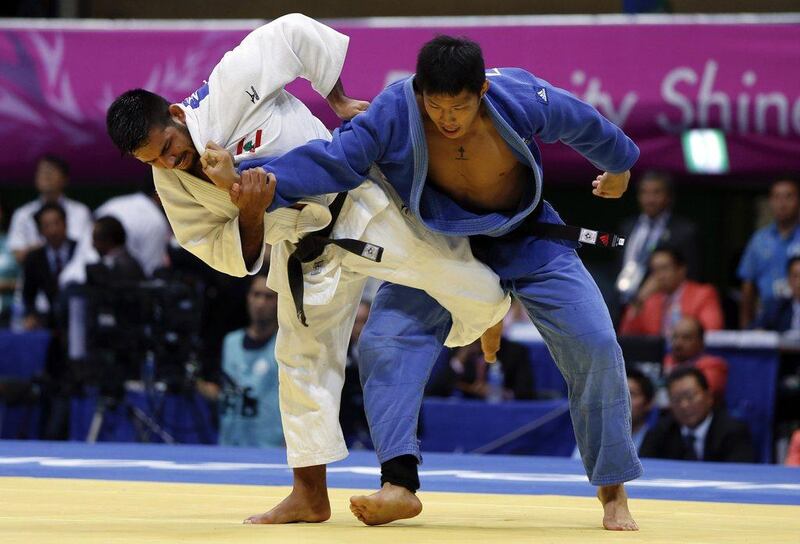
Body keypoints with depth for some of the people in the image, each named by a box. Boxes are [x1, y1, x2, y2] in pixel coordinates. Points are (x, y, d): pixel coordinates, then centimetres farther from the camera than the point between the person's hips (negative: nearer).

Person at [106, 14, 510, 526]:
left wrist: (339, 101, -12)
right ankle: (310, 495, 21)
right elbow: (233, 257, -5)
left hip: (357, 207, -5)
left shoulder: (229, 89, -25)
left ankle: (481, 310, 38)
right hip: (305, 252, 5)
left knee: (482, 298, -2)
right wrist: (250, 215, -26)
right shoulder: (173, 185, -7)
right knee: (302, 360, 10)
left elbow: (296, 33, -16)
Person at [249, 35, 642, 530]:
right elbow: (334, 158, -39)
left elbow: (588, 127, -9)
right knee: (384, 344, -17)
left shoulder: (524, 100, -29)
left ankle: (613, 490, 8)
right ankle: (401, 485, -17)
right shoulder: (394, 113, -31)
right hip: (440, 242, 0)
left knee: (595, 345, -8)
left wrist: (618, 167, 12)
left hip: (526, 238, 0)